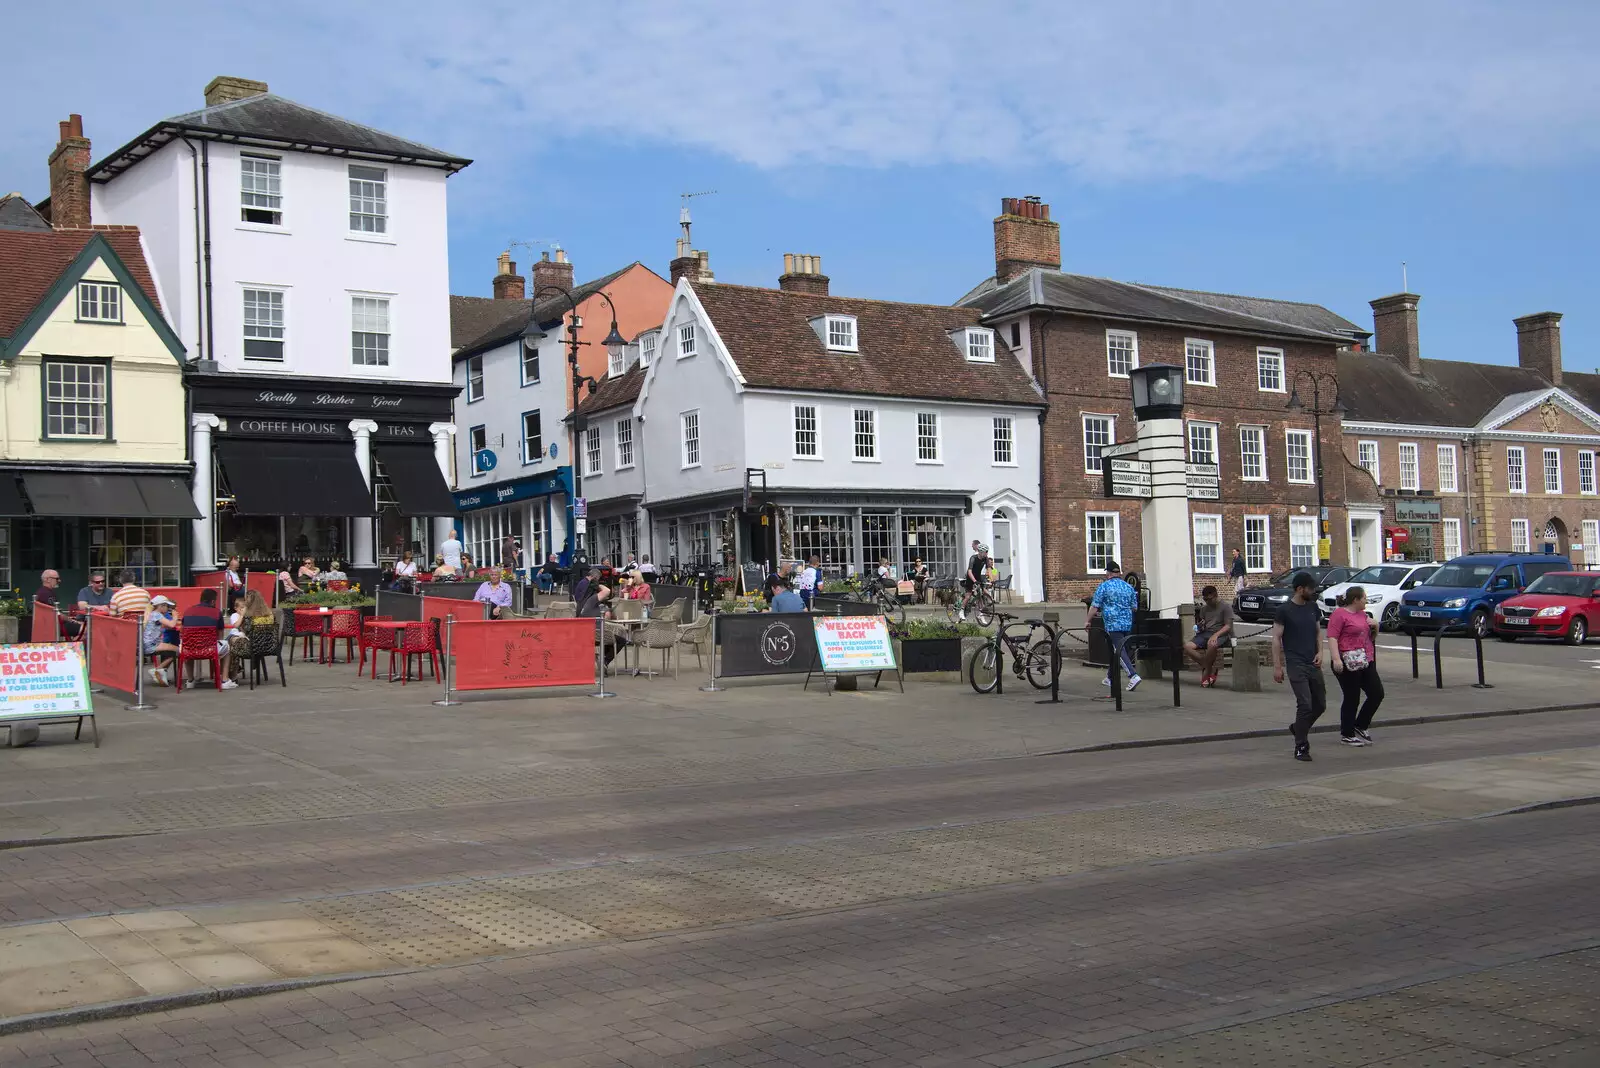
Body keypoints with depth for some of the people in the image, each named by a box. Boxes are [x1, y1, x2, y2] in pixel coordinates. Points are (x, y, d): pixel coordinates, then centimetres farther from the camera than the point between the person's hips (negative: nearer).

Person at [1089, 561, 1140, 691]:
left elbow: (1094, 607, -5)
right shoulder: (1129, 587, 12)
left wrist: (1088, 621, 8)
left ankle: (1133, 676, -27)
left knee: (1120, 651, -11)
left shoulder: (1103, 587, -4)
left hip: (1113, 624, -6)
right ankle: (1110, 678, 27)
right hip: (1128, 625, 6)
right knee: (1115, 650, 17)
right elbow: (1134, 607, 17)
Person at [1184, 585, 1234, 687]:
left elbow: (1228, 626, -7)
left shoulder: (1226, 606, 2)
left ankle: (1206, 672, -22)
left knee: (1211, 644, -43)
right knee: (1187, 647, -22)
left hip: (1221, 634, -6)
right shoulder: (1204, 609, 21)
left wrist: (1216, 635, -23)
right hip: (1205, 633, 6)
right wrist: (1199, 626, -1)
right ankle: (1211, 668, -16)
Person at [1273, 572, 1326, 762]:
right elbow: (1276, 638, -8)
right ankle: (1301, 747, -2)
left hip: (1313, 664, 6)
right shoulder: (1284, 610, -8)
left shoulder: (1313, 607, 10)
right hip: (1296, 665, -6)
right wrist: (1277, 666, -12)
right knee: (1305, 704, -12)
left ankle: (1299, 728, 35)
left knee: (1320, 704, 10)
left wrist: (1320, 652, 1)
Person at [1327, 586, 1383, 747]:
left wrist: (1375, 625, 7)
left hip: (1366, 662, 8)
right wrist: (1336, 659, -27)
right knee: (1352, 699, -1)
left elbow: (1371, 635, 29)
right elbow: (1332, 638, -17)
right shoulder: (1339, 614, -9)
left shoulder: (1362, 613, 17)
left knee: (1377, 694, 6)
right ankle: (1347, 735, 11)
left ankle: (1360, 727, 20)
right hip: (1348, 664, -8)